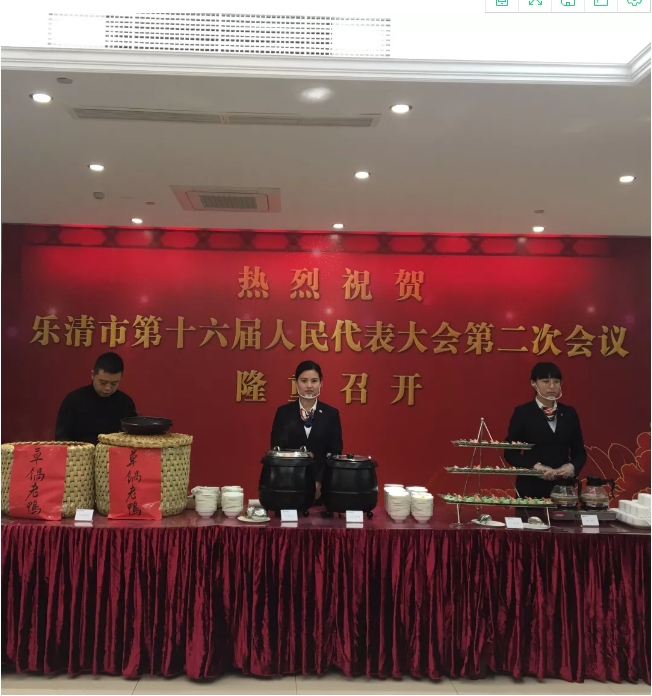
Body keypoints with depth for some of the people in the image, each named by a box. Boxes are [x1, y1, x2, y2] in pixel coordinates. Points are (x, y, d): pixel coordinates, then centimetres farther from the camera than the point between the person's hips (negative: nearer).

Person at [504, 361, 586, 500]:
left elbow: (579, 452, 11)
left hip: (563, 487, 3)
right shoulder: (522, 412, -2)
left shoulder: (569, 413, 9)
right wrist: (535, 466, -18)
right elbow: (510, 453, -4)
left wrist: (572, 466, -9)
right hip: (531, 488, -3)